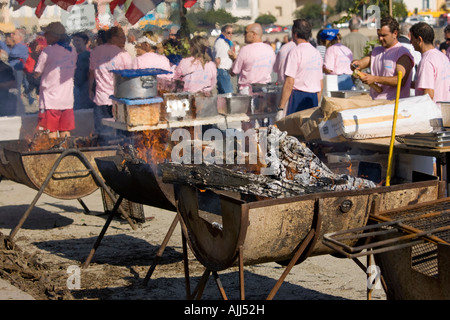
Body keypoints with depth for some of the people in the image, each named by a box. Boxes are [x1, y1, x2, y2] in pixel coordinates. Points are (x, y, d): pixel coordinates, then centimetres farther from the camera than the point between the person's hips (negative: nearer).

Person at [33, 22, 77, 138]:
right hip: (67, 99, 6)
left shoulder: (47, 51, -10)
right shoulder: (72, 51, 9)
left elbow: (37, 74, -5)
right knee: (65, 133, 10)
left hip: (50, 100, -6)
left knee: (52, 133, -1)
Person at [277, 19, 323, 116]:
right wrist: (316, 105, 25)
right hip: (314, 98, 7)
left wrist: (280, 108, -13)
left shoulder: (296, 52, -8)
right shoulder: (317, 53, 16)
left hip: (298, 96, -7)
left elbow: (289, 83, -14)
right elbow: (321, 85, 18)